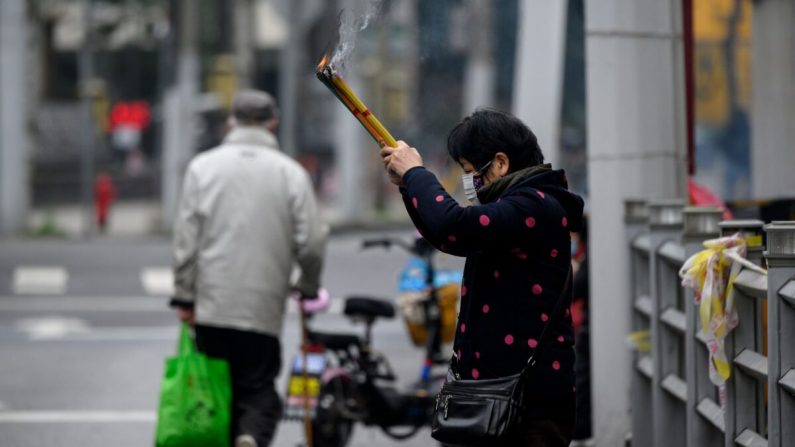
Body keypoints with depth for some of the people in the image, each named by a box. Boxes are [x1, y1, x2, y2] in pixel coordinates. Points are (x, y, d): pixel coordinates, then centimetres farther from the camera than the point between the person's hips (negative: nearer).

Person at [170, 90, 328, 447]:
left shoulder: (203, 166, 3)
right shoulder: (291, 173, 0)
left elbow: (186, 239, -1)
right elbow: (310, 243, -2)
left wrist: (184, 297, 5)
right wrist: (309, 287, 16)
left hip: (211, 309, 1)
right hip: (264, 310, -1)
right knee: (259, 390, 4)